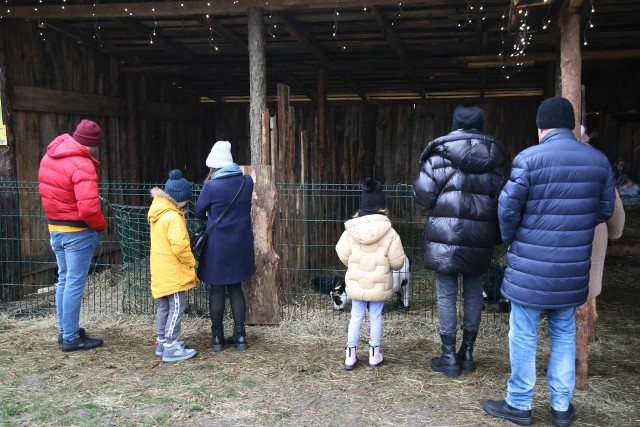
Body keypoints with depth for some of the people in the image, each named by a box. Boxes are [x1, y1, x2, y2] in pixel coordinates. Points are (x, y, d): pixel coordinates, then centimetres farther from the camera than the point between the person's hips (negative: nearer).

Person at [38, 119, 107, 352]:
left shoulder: (49, 156, 6)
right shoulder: (82, 165, -22)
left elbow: (45, 189, 16)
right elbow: (88, 208, -29)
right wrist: (101, 224, -12)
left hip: (54, 227, 9)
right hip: (78, 231, -9)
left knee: (64, 280, 18)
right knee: (75, 284, 0)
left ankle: (65, 331, 28)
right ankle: (70, 338, 7)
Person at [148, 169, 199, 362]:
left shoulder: (156, 212, 8)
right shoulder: (173, 217, -21)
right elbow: (179, 246, -26)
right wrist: (191, 262, -11)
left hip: (160, 270, 9)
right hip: (173, 272, -9)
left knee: (164, 306, 18)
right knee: (177, 308, -2)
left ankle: (161, 342, 28)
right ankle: (170, 347, 1)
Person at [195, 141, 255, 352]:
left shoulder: (211, 186, -15)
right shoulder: (247, 182, -1)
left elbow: (198, 212, -1)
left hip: (217, 246, -4)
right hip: (240, 245, 4)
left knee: (217, 290, 9)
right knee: (236, 288, 15)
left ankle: (217, 337, 18)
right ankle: (239, 335, 17)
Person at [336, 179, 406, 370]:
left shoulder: (351, 230, -7)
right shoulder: (389, 233, -13)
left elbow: (343, 254, -4)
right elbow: (397, 262, -11)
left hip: (356, 284, 2)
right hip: (379, 285, -2)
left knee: (356, 317, 12)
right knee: (376, 317, 11)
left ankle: (350, 355, 15)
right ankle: (374, 354, 19)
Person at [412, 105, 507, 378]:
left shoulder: (441, 154, -5)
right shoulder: (493, 158, 7)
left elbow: (423, 196, -8)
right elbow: (500, 200, 9)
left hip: (446, 236, -4)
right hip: (480, 238, 4)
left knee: (446, 295, 4)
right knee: (474, 293, 15)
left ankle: (449, 358, 10)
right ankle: (467, 354, 24)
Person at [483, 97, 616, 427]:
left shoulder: (529, 158, -13)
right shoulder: (599, 160, 2)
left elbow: (508, 208, -11)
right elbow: (605, 210, 11)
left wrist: (510, 239, 7)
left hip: (531, 266, -4)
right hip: (573, 268, 5)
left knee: (524, 335, 7)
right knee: (564, 334, 17)